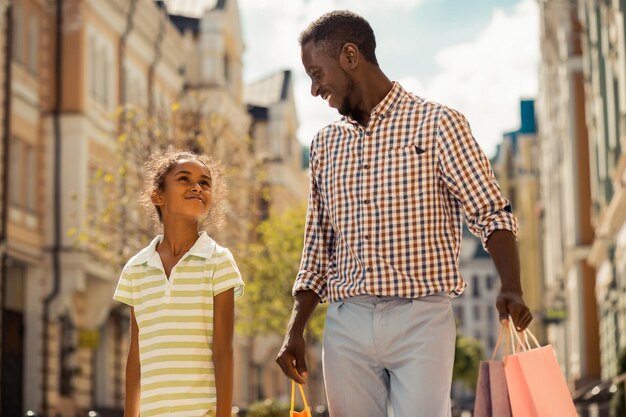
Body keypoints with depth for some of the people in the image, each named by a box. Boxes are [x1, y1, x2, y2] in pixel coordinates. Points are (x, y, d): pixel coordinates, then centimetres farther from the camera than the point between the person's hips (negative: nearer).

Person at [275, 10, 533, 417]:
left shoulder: (437, 124, 0)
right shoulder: (326, 144, 15)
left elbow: (492, 213, -3)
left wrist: (512, 289, -19)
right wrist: (295, 331, 11)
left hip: (421, 320, -4)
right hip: (346, 323, 4)